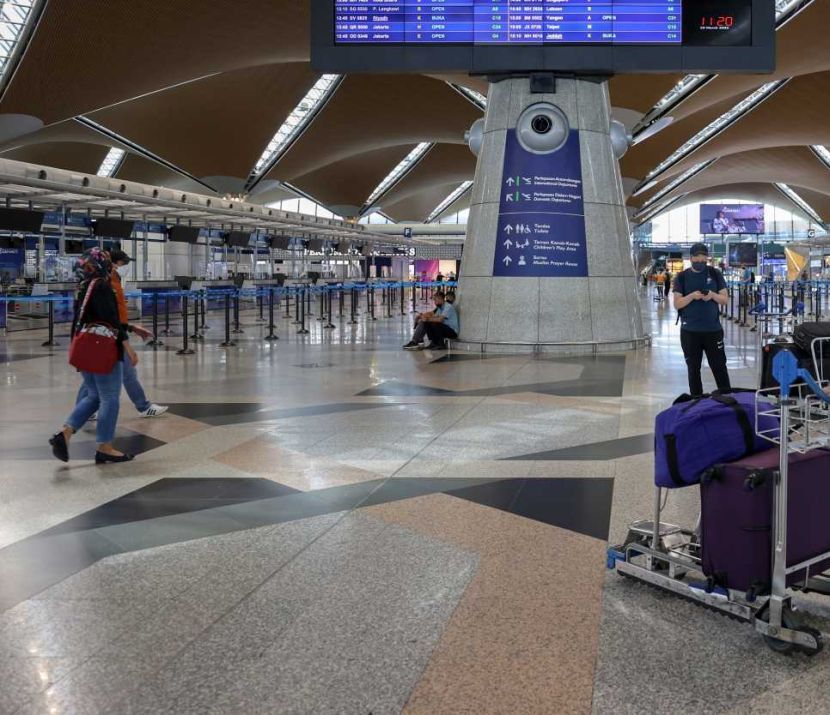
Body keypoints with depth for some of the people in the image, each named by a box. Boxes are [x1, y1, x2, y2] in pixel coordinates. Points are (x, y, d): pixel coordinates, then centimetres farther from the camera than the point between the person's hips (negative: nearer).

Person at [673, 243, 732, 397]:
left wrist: (713, 295, -16)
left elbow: (725, 299, 4)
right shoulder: (682, 277, 1)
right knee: (693, 368, 6)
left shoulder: (715, 274, 4)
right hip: (690, 331, 0)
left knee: (719, 366, 4)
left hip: (713, 329, 0)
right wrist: (692, 296, -21)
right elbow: (677, 304, -3)